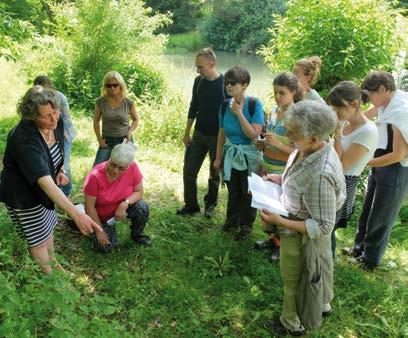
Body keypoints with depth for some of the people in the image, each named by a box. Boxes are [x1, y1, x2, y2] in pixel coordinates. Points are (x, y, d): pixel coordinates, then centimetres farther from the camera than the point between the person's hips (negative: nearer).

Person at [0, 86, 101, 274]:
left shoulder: (56, 122, -15)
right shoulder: (24, 139, -38)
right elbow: (45, 183, -47)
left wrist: (60, 171, -8)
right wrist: (76, 214, -53)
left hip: (42, 189, 8)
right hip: (22, 195, -7)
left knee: (48, 228, 23)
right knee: (38, 241, 7)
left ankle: (54, 266, 43)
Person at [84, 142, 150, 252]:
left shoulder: (133, 168, -24)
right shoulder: (95, 176, -31)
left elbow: (139, 192, -12)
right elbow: (89, 207, -21)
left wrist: (125, 204, -31)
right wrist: (99, 231, -18)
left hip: (121, 208, 2)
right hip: (100, 215, -2)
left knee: (142, 207, -26)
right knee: (106, 246, -17)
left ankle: (136, 234, 4)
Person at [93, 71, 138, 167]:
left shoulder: (128, 102, -7)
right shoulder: (100, 102, -8)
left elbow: (136, 120, 9)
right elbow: (96, 122, 5)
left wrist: (130, 132, -8)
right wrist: (99, 139, -2)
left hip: (124, 140, 0)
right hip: (107, 141, 0)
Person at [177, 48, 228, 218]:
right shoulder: (198, 81, 2)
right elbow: (193, 107, 10)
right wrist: (187, 133, 10)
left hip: (218, 136, -4)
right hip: (199, 134, 5)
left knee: (215, 174, 9)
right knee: (189, 170, 3)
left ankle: (210, 204, 28)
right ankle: (191, 205, 17)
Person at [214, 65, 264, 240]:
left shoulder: (255, 105, -20)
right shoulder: (225, 105, -6)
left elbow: (253, 134, -25)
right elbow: (222, 133, 3)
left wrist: (239, 113, -25)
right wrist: (218, 158, 8)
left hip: (249, 157, -3)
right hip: (230, 155, 4)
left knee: (247, 193, 12)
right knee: (233, 191, 19)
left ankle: (246, 225, 33)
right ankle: (231, 219, 42)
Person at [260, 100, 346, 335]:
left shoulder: (319, 175, -40)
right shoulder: (310, 149, -14)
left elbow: (323, 227, -30)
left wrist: (279, 221, -31)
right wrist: (282, 179, -5)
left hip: (302, 237, -8)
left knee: (295, 280, 20)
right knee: (313, 273, 33)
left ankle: (293, 324, 48)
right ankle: (322, 304, 60)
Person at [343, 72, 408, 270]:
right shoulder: (386, 106, 2)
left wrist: (365, 162, -18)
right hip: (379, 166, 8)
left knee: (380, 218, 7)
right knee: (367, 211, 19)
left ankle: (370, 260, 25)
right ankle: (359, 248, 38)